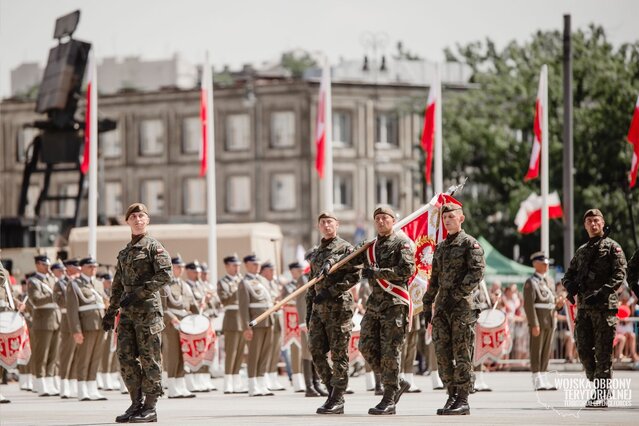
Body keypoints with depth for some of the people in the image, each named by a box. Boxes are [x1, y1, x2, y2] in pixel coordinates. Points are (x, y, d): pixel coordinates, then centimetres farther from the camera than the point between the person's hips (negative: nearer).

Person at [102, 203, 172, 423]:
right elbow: (118, 285, 23)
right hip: (127, 311, 7)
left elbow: (165, 274, -13)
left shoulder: (153, 246, -1)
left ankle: (150, 407, -1)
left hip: (148, 308, -7)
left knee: (149, 358, -4)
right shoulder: (124, 252, 19)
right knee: (125, 356, 2)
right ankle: (136, 403, 11)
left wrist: (139, 293, -18)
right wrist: (111, 312, 18)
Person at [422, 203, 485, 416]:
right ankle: (452, 396, 11)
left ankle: (463, 400, -5)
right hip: (442, 306, 7)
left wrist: (457, 294, -19)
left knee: (462, 354, -6)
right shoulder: (440, 247, 19)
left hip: (462, 306, -7)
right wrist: (427, 305, 17)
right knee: (443, 354, 5)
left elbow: (477, 273, -13)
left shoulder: (470, 244, -3)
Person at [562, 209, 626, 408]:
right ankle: (598, 384, 17)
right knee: (583, 349, 3)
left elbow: (619, 274, -9)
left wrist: (602, 293, -20)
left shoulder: (612, 247, 2)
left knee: (603, 352, -7)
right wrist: (570, 287, -1)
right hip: (584, 306, 6)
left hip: (604, 306, -6)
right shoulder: (581, 251, 20)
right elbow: (569, 274, 22)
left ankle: (601, 394, -6)